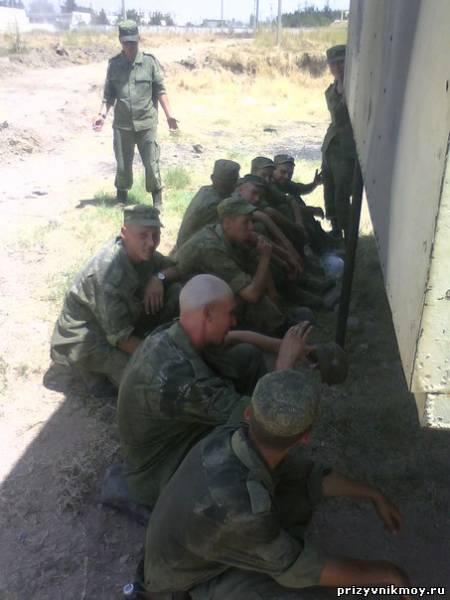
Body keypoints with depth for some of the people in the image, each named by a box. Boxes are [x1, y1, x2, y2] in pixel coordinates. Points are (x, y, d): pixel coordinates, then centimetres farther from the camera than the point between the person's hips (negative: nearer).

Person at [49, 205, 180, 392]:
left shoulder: (141, 251, -11)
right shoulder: (111, 275, -34)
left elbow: (178, 268, 3)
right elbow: (120, 336, -30)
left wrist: (160, 277, -19)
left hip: (126, 318, 7)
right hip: (87, 337, -7)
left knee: (176, 293, -10)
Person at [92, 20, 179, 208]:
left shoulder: (150, 61, -1)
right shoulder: (114, 64, 4)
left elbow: (160, 90, 1)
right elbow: (109, 94, 9)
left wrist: (169, 115, -7)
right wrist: (102, 114, -3)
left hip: (146, 123, -2)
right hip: (122, 124, 2)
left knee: (151, 164, 0)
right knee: (122, 165, 9)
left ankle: (157, 201, 14)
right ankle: (121, 197, 28)